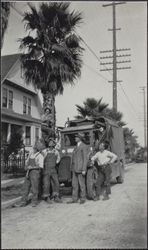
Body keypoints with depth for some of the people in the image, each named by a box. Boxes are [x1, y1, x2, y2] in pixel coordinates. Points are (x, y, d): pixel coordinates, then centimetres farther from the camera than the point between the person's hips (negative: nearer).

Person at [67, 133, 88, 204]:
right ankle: (74, 199, 14)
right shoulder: (77, 146, 16)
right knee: (74, 184, 9)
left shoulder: (83, 146, -9)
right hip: (75, 168, 8)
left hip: (80, 168, -8)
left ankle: (83, 198, 11)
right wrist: (73, 168, 14)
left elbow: (85, 158, -13)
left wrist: (84, 170, -18)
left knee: (81, 184, 1)